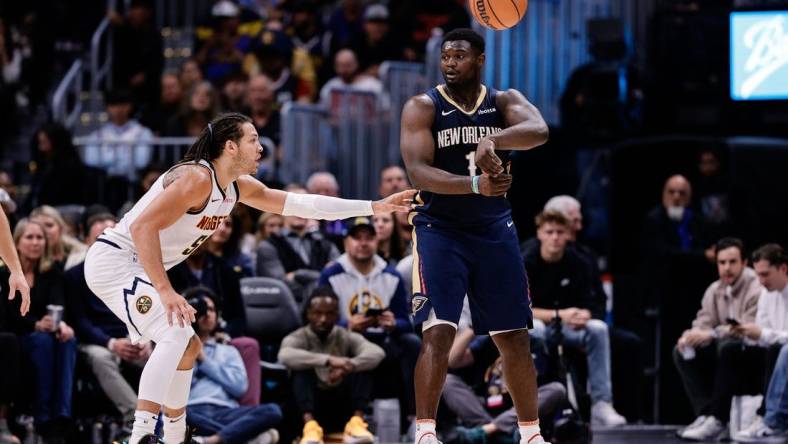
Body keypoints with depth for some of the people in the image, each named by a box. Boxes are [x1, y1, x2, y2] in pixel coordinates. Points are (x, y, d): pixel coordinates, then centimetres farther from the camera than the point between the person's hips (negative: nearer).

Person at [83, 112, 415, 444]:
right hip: (113, 262, -11)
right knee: (175, 334, -25)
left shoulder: (238, 187, 9)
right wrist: (165, 291, -34)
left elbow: (299, 204, 13)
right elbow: (142, 226, -29)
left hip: (134, 268, 11)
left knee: (188, 346, 17)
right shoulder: (197, 179, -21)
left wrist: (375, 207, 12)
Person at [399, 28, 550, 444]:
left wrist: (493, 141, -40)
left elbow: (539, 131, -21)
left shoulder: (505, 101, 1)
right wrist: (475, 184, -34)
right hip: (439, 229, -3)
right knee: (438, 333, -17)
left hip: (494, 230, 3)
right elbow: (418, 172, -19)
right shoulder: (422, 108, -6)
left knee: (515, 338, 8)